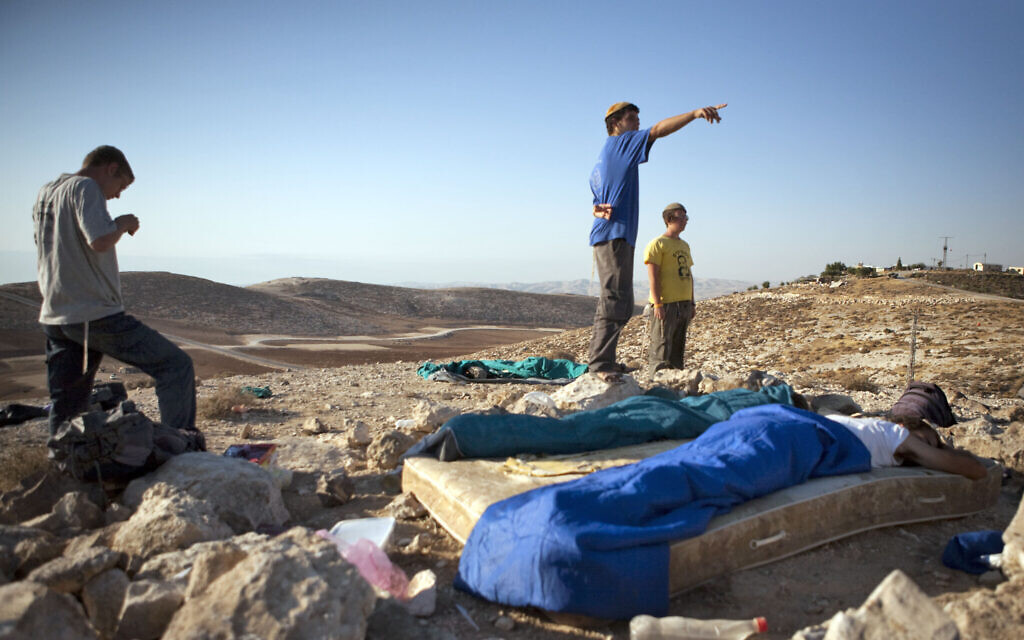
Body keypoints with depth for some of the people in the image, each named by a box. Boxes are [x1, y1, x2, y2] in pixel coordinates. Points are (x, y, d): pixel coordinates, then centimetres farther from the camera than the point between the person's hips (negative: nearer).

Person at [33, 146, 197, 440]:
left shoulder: (44, 194, 20)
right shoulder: (84, 187, -7)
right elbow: (100, 241, -23)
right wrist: (123, 223, -4)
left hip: (54, 318, 9)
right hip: (96, 314, -9)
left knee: (63, 411, 14)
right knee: (176, 365, -5)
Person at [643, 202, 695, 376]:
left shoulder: (685, 245, 20)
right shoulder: (657, 244, -6)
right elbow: (653, 276, -12)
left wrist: (692, 303, 18)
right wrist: (657, 304, -19)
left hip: (684, 304, 8)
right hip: (665, 304, -8)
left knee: (678, 348, 12)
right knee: (660, 348, -8)